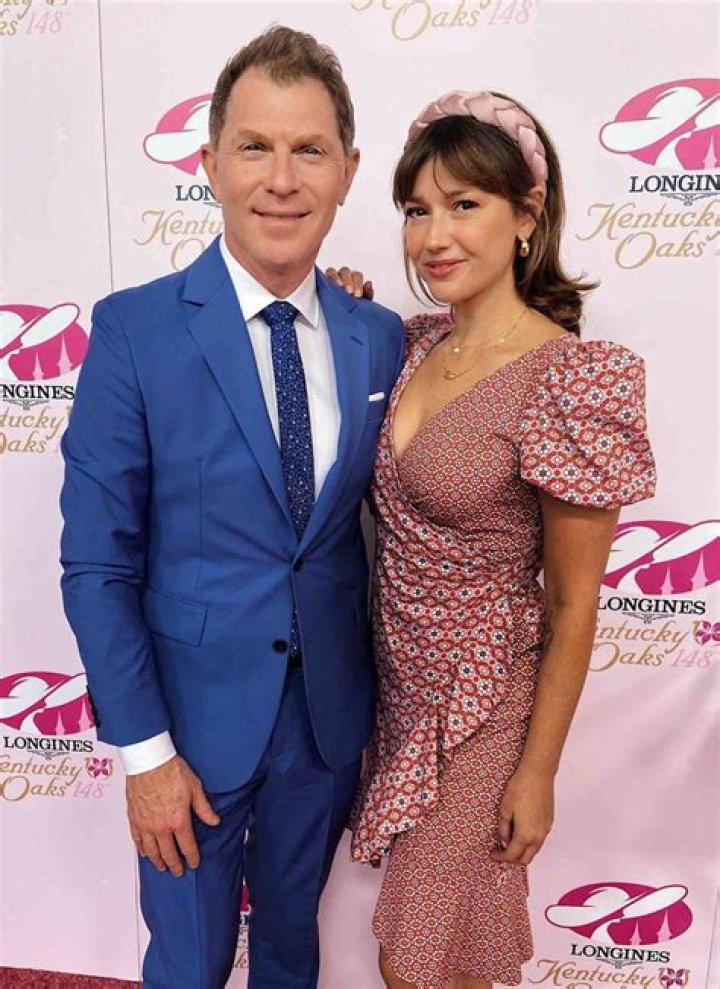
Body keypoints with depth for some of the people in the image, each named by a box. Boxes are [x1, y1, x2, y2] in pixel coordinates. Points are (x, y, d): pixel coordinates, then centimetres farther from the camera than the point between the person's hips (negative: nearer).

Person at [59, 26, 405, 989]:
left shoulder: (381, 338, -3)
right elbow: (97, 563, -12)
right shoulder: (134, 329, -14)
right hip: (196, 716, -3)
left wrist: (384, 693, 5)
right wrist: (143, 749, -12)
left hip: (333, 717, 3)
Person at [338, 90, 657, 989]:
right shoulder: (415, 344, -2)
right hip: (398, 680, 6)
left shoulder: (575, 381, -23)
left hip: (481, 706, -6)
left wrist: (537, 774, -9)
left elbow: (572, 605, -16)